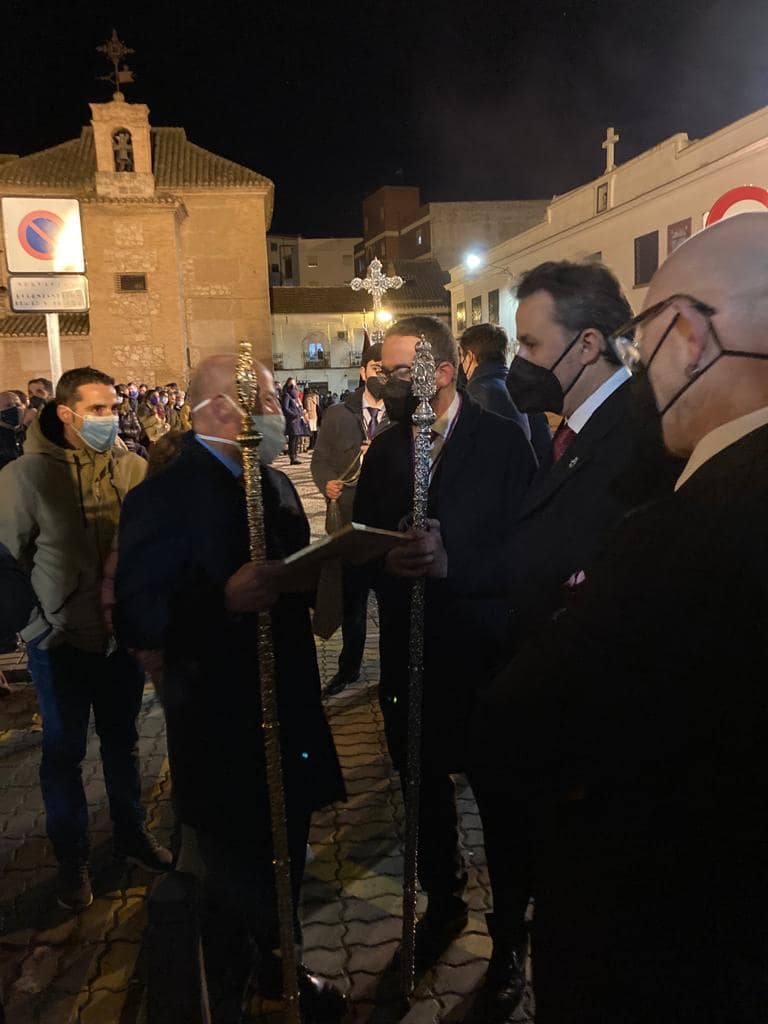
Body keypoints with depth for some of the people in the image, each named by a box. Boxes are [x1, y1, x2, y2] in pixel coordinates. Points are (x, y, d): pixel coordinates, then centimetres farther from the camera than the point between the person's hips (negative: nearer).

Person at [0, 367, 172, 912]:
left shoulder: (134, 468, -7)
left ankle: (133, 831, 41)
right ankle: (72, 857, 33)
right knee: (64, 752, 14)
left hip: (124, 635, 3)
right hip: (62, 641, -2)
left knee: (123, 739, 20)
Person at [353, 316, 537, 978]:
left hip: (487, 651, -4)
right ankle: (443, 902, 43)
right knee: (423, 785, 17)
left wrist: (452, 563, -27)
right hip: (410, 651, 4)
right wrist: (386, 562, -16)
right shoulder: (384, 450, 6)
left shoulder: (504, 441, -8)